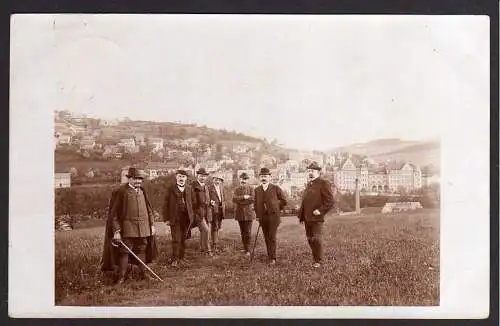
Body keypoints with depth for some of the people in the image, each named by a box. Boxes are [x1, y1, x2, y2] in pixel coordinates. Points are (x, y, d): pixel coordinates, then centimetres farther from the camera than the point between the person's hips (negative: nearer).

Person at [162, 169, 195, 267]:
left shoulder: (188, 188, 11)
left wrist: (192, 215, 7)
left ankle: (181, 258, 20)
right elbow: (165, 204, -1)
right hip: (175, 217, -3)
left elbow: (191, 202, 14)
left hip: (186, 217, 4)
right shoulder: (170, 189, 0)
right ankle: (174, 259, 1)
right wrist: (166, 218, -6)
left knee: (183, 239, 9)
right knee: (176, 239, -6)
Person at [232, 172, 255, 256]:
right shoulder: (237, 189, 10)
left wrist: (240, 201, -12)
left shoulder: (251, 188, 2)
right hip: (240, 213, 3)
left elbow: (252, 199, -12)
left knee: (247, 232, -8)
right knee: (242, 232, 9)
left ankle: (248, 250, -5)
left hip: (248, 212, -3)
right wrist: (244, 197, -17)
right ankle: (245, 248, 18)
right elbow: (234, 199, -6)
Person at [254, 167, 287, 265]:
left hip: (273, 216, -4)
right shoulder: (257, 190, 10)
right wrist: (258, 215, 9)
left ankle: (272, 258, -3)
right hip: (262, 217, 4)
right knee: (266, 238, 6)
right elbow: (256, 204, 17)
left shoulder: (276, 188, -1)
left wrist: (275, 209, 7)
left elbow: (283, 201, 6)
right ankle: (269, 255, 16)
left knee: (272, 237, -9)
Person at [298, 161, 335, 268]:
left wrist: (320, 210, -19)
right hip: (307, 218, 7)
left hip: (316, 218, -7)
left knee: (316, 238, -4)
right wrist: (301, 214, 16)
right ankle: (315, 257, 25)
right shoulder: (309, 184, 17)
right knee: (310, 239, 12)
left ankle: (318, 261, 9)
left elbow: (330, 201, -12)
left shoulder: (324, 183, -7)